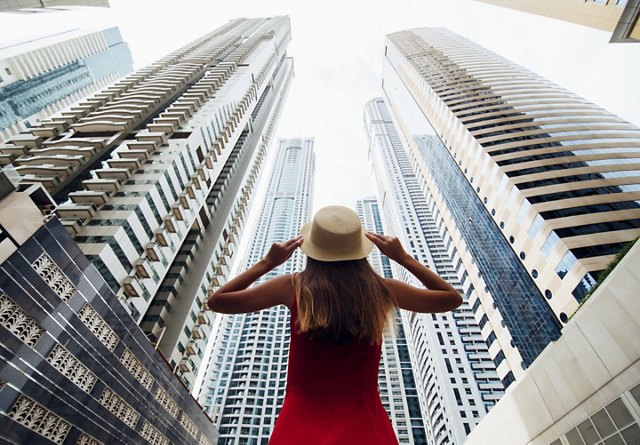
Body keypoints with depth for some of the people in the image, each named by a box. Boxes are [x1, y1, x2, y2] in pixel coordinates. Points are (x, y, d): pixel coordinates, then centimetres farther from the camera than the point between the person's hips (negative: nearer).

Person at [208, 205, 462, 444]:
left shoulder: (294, 288, -11)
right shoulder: (381, 290, -9)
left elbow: (217, 301, -1)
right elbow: (452, 299, 7)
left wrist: (267, 263, 1)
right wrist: (403, 258, 6)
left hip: (301, 424, -1)